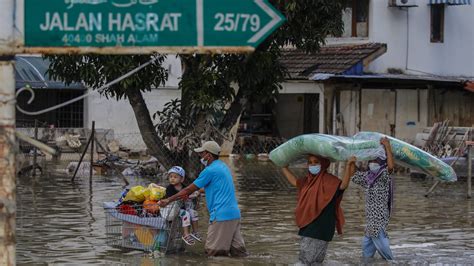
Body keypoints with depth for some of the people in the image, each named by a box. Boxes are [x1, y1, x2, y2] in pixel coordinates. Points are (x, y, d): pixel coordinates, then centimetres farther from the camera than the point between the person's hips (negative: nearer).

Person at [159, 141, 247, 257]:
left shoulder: (210, 171, -10)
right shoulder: (223, 166, 18)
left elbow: (189, 189, -6)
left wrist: (168, 200, 2)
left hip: (221, 215, -9)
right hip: (235, 213, 9)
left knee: (213, 251, -5)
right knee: (237, 250, 6)